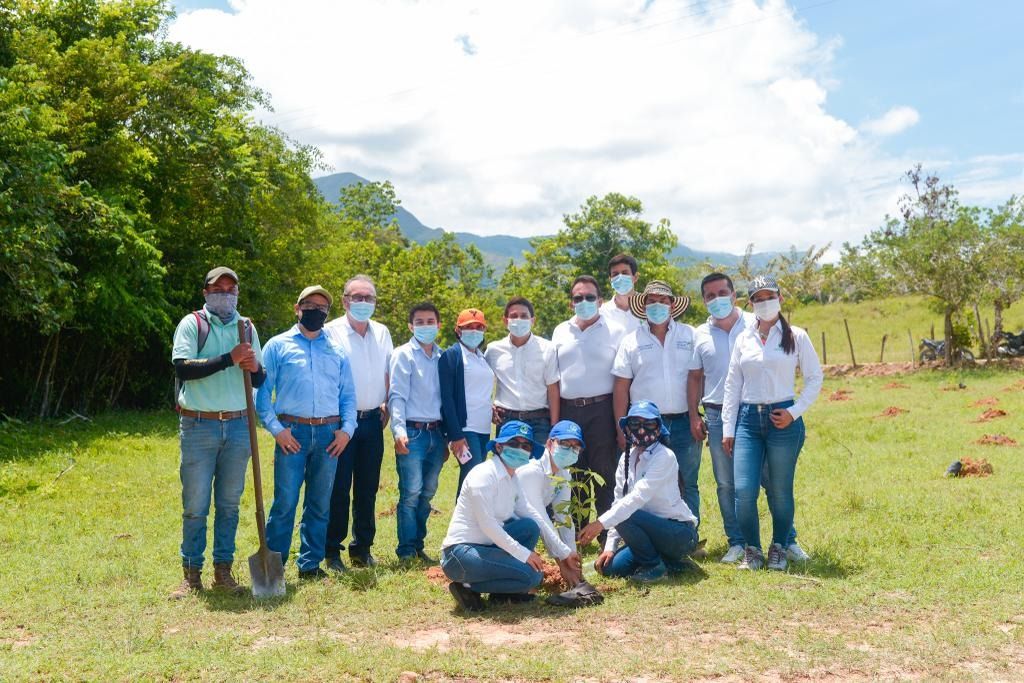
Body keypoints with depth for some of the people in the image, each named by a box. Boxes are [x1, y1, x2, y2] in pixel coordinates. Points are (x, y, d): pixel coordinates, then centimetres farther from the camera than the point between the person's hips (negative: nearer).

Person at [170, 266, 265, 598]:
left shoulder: (247, 328, 13)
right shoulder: (192, 324, 0)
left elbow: (260, 380, 14)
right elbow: (182, 368, -15)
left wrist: (255, 367, -9)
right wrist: (228, 359, -19)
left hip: (238, 425, 4)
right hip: (198, 426, -3)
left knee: (229, 504, 8)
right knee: (195, 505, 1)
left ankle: (223, 571, 17)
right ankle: (191, 574, 10)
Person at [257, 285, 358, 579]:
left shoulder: (337, 351, 16)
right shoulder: (278, 345, 6)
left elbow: (348, 394, 14)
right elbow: (262, 390, 2)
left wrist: (347, 429, 1)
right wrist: (276, 428, -8)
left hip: (329, 434, 3)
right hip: (292, 433, -3)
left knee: (320, 505, 8)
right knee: (285, 502, -5)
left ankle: (311, 564, 18)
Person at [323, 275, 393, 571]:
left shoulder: (382, 333, 10)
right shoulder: (331, 332, -5)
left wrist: (386, 405, 9)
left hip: (372, 421, 5)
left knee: (367, 488, 10)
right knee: (338, 488, -1)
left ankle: (362, 548, 21)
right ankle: (332, 551, 10)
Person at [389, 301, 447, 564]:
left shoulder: (442, 356, 13)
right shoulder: (403, 355, -1)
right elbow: (397, 396, -7)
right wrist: (399, 430, -19)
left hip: (436, 432, 5)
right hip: (413, 432, -5)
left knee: (427, 492, 10)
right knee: (411, 492, -6)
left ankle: (418, 546, 20)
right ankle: (406, 551, 4)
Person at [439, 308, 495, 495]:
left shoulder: (482, 356, 17)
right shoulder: (451, 355, -5)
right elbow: (447, 397, -11)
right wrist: (455, 435, -17)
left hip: (483, 429, 7)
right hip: (464, 429, -7)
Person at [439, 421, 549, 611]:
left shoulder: (512, 479, 12)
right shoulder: (484, 475, -15)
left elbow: (530, 513, 9)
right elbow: (487, 524, -21)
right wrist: (524, 554, -19)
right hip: (460, 553, -8)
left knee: (530, 527, -6)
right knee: (532, 575, -17)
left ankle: (503, 591, 4)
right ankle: (467, 587, -5)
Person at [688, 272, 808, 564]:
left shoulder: (755, 325, 1)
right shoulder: (700, 335, 8)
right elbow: (695, 377, 12)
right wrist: (694, 416, 5)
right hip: (718, 416, 2)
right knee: (726, 484, 7)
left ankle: (788, 541, 10)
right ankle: (737, 543, 17)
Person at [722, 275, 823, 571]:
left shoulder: (796, 336, 3)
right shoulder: (743, 339, 9)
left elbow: (815, 378, 5)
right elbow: (732, 384, 10)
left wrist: (795, 411, -7)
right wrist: (728, 428, 6)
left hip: (783, 419, -2)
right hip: (748, 417, 2)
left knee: (780, 491, 5)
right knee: (744, 491, -7)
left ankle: (778, 548, 25)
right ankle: (752, 549, 11)